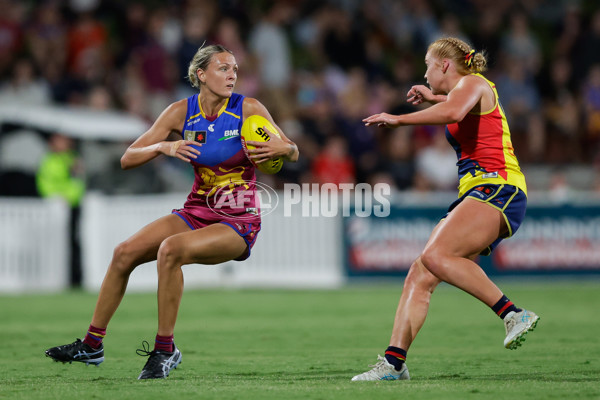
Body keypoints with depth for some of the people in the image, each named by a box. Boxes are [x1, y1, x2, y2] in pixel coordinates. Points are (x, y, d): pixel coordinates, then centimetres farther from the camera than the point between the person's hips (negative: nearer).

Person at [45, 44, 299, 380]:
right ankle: (92, 345, 3)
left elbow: (293, 153, -1)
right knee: (126, 252, -11)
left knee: (170, 249, -30)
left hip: (238, 224, -5)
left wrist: (281, 148, -26)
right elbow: (128, 159, -2)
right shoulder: (182, 112, -1)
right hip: (198, 212, 5)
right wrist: (163, 146, -22)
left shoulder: (249, 109, -9)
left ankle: (165, 349, -21)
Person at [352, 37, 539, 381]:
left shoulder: (473, 82, -1)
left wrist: (398, 119, -20)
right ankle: (394, 362, -9)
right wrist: (432, 97, 55)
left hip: (497, 187, -10)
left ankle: (514, 314, -29)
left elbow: (452, 112, -24)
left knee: (436, 256, -30)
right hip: (477, 196, 10)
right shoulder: (467, 93, 28)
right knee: (420, 274, -3)